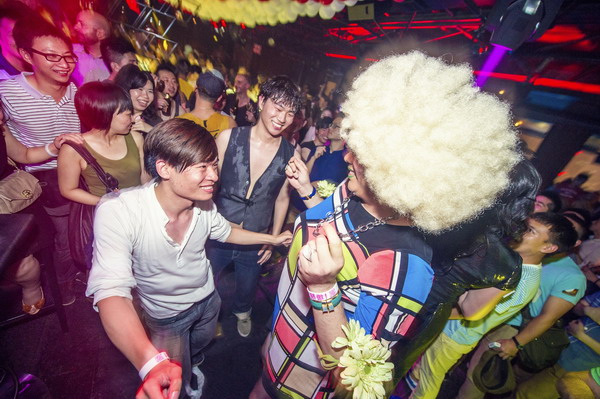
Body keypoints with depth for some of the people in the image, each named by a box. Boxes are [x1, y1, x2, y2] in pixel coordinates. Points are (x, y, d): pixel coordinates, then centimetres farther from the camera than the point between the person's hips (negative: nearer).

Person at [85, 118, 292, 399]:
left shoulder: (203, 202, -23)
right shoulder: (117, 212, -37)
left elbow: (225, 232, -2)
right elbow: (110, 291, -42)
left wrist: (273, 238, -2)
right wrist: (151, 363, -57)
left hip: (208, 299, 4)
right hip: (166, 316, -4)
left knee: (198, 350, 35)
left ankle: (193, 367, 69)